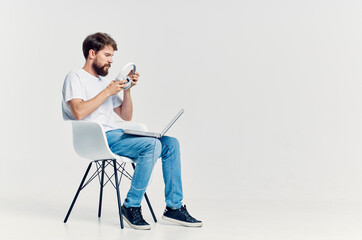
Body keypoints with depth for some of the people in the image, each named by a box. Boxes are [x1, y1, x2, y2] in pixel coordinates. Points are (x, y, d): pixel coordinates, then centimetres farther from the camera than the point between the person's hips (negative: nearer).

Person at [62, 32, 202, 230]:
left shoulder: (105, 81, 24)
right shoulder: (75, 77, 1)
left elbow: (126, 116, 20)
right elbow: (79, 112, -18)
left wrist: (127, 89, 7)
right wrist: (108, 91, -14)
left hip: (113, 134, 8)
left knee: (170, 144, -7)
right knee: (152, 144, -28)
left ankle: (174, 207, -3)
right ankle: (131, 206, -16)